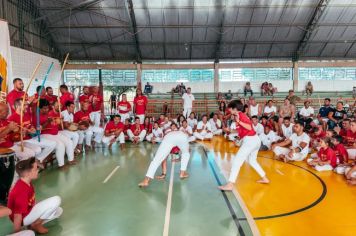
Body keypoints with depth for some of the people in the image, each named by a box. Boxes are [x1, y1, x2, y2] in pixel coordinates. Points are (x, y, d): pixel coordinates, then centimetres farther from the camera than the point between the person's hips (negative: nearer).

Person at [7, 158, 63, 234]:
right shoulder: (22, 190, -31)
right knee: (56, 200, -22)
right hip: (24, 217, -9)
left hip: (28, 211, 9)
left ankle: (33, 223, 5)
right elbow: (17, 215, -27)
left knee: (58, 210, 13)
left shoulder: (27, 183, -2)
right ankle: (35, 224, -7)